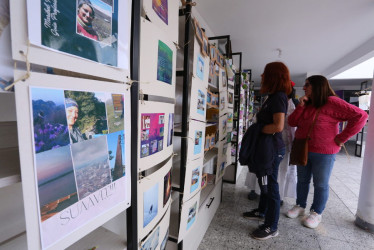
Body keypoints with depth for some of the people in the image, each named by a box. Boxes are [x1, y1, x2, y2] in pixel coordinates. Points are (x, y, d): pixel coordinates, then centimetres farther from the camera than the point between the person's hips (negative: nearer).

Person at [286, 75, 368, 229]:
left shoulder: (332, 103, -14)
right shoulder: (306, 104, 7)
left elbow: (360, 116, -17)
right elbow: (292, 122, 3)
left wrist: (342, 138, -17)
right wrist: (300, 107, -10)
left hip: (323, 153, -6)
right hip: (302, 150, 6)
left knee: (320, 184, 10)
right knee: (302, 180, 16)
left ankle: (316, 213, 27)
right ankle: (300, 206, 33)